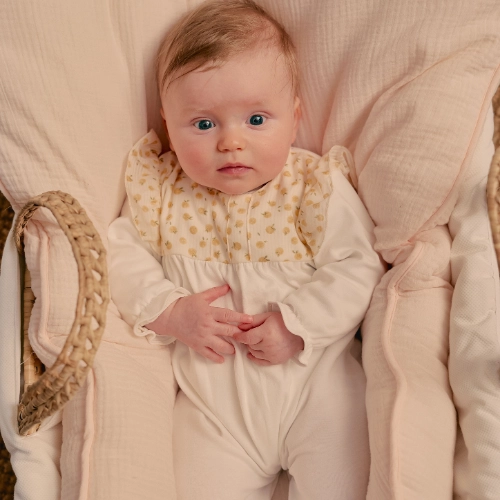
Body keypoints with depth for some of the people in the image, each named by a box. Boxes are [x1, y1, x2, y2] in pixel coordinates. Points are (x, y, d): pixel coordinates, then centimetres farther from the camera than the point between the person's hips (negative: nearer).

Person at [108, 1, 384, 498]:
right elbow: (124, 253, 3)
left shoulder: (317, 186, -7)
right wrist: (169, 311, -12)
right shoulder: (163, 191, -1)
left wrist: (296, 323, -20)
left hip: (316, 382, -1)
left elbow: (358, 267, -9)